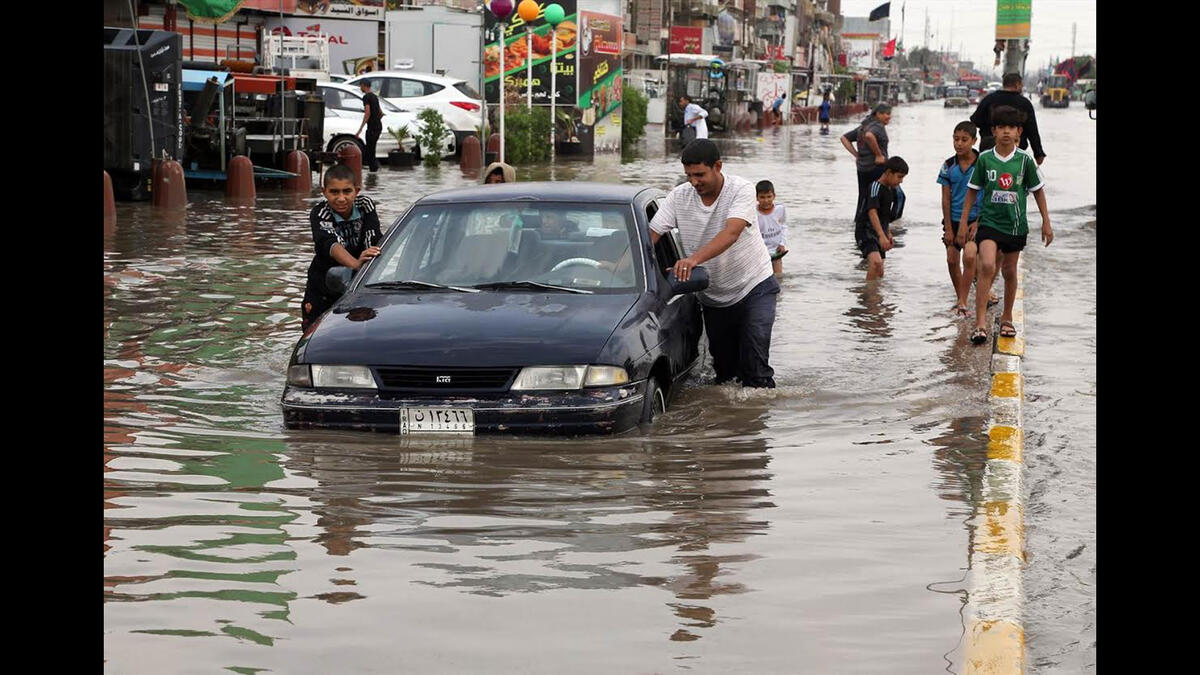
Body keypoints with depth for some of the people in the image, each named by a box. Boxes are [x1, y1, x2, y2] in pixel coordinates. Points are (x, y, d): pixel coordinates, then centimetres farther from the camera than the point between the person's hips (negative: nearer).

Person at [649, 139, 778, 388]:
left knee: (755, 370, -16)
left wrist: (694, 259, -51)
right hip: (713, 297, 4)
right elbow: (651, 235, -12)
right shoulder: (679, 196, -6)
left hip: (754, 286, -4)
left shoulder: (741, 189, -19)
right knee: (724, 369, 12)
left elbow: (731, 233, -35)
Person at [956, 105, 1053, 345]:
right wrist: (963, 222, 4)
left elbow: (1038, 190, 7)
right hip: (989, 221, -2)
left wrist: (1046, 222, 7)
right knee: (987, 266, -20)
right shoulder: (984, 159, -4)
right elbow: (973, 190, 5)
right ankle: (980, 323, -19)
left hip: (1015, 224, 2)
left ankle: (1007, 318, 32)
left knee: (1009, 271, 13)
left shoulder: (1025, 160, -3)